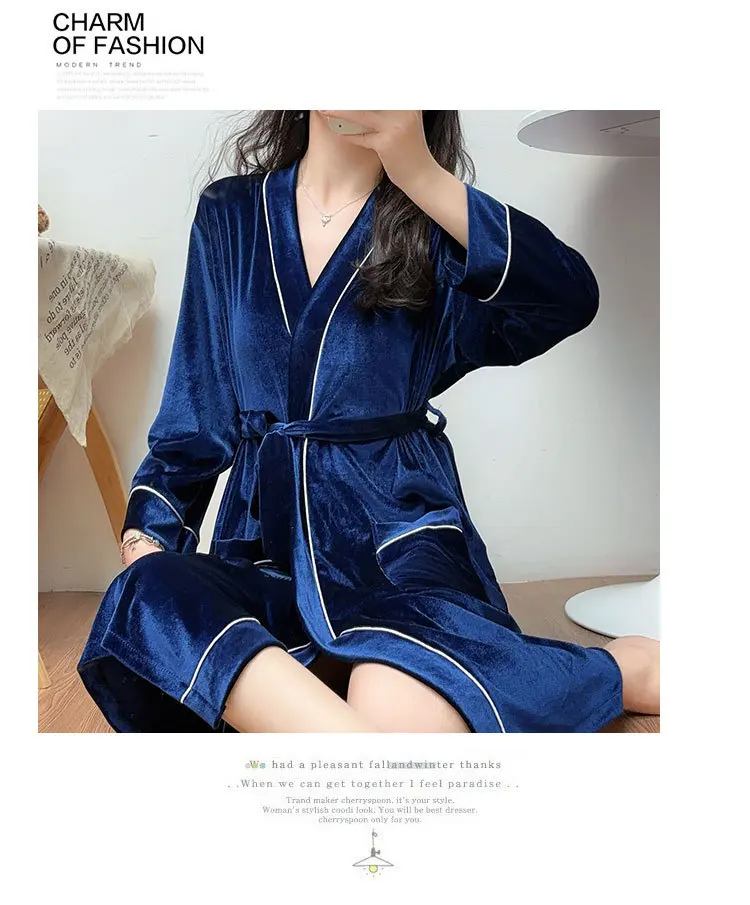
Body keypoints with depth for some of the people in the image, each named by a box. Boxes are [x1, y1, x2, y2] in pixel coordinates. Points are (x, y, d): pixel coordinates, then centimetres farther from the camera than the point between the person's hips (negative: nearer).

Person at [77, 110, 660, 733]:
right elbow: (197, 408, 13)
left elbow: (571, 299, -15)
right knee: (147, 595, -30)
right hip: (266, 536, 3)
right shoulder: (230, 217, 11)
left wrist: (421, 176, -19)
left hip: (401, 525, -3)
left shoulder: (432, 227, 6)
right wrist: (148, 534, 0)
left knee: (398, 705, -33)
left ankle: (622, 668, -10)